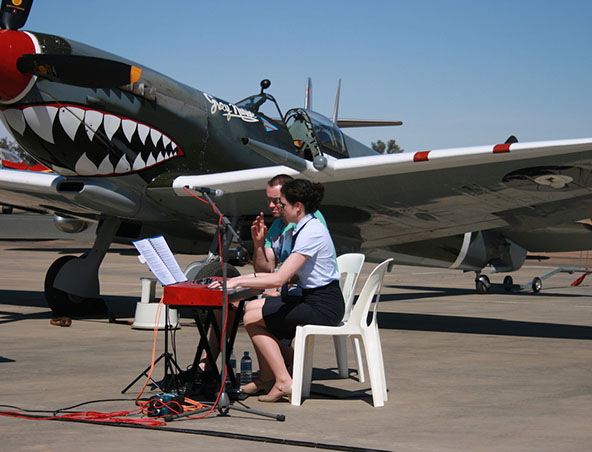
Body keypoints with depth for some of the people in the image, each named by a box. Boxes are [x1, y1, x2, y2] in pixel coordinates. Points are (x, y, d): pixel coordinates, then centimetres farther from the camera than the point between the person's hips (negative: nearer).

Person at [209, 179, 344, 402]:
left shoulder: (311, 233, -20)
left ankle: (283, 381, -6)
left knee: (252, 318, -7)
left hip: (324, 308, -10)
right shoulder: (307, 227, 11)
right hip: (313, 298, 10)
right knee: (252, 306, 12)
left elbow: (280, 279, -26)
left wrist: (238, 282, -19)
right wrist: (245, 278, 7)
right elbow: (294, 276, 12)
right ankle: (266, 376, 16)